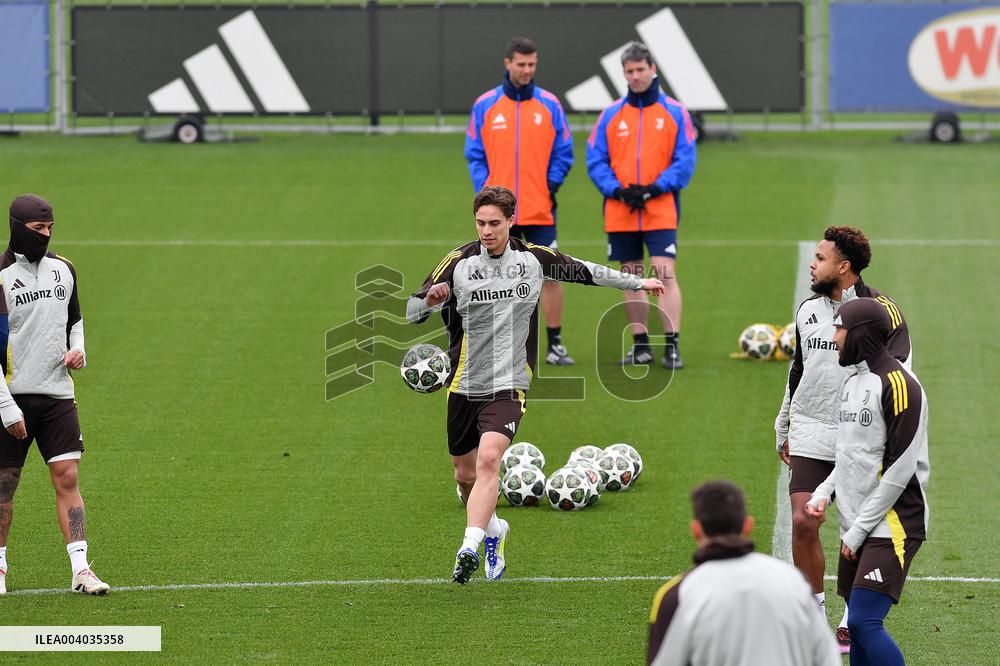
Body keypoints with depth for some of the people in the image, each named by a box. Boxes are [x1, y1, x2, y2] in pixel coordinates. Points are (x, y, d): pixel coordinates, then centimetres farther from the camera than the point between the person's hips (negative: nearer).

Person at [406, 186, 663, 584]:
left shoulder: (535, 258, 1)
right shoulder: (458, 263, -3)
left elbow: (583, 271, 18)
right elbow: (411, 312, -3)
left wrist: (636, 282, 26)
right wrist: (430, 299, -26)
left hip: (508, 386, -2)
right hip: (464, 386, 2)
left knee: (488, 459, -24)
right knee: (465, 474, 13)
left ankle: (469, 549, -31)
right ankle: (493, 530, 42)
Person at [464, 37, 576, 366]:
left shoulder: (549, 105, 4)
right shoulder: (485, 105, 3)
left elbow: (563, 153, 7)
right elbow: (475, 154, 6)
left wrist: (552, 184, -7)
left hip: (540, 209, 0)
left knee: (549, 275, -3)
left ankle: (555, 344, 3)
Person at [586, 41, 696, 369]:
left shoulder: (674, 112, 2)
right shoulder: (611, 115, 7)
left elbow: (685, 161, -2)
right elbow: (596, 161, 4)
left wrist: (655, 188, -14)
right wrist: (618, 190, -11)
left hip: (660, 210, -3)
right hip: (620, 213, 3)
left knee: (665, 274, -13)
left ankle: (672, 347, -13)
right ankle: (641, 345, 17)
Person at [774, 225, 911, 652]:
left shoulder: (881, 310, -7)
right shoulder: (808, 310, 10)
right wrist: (784, 429, 24)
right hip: (811, 438, 4)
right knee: (802, 524, -5)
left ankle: (853, 622, 14)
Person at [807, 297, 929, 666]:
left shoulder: (897, 384, -13)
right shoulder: (853, 383, 16)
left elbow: (901, 469, -16)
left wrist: (859, 530, -14)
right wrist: (824, 494, 7)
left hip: (891, 527, -9)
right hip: (856, 529, 9)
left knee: (865, 622, -17)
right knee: (859, 625, 7)